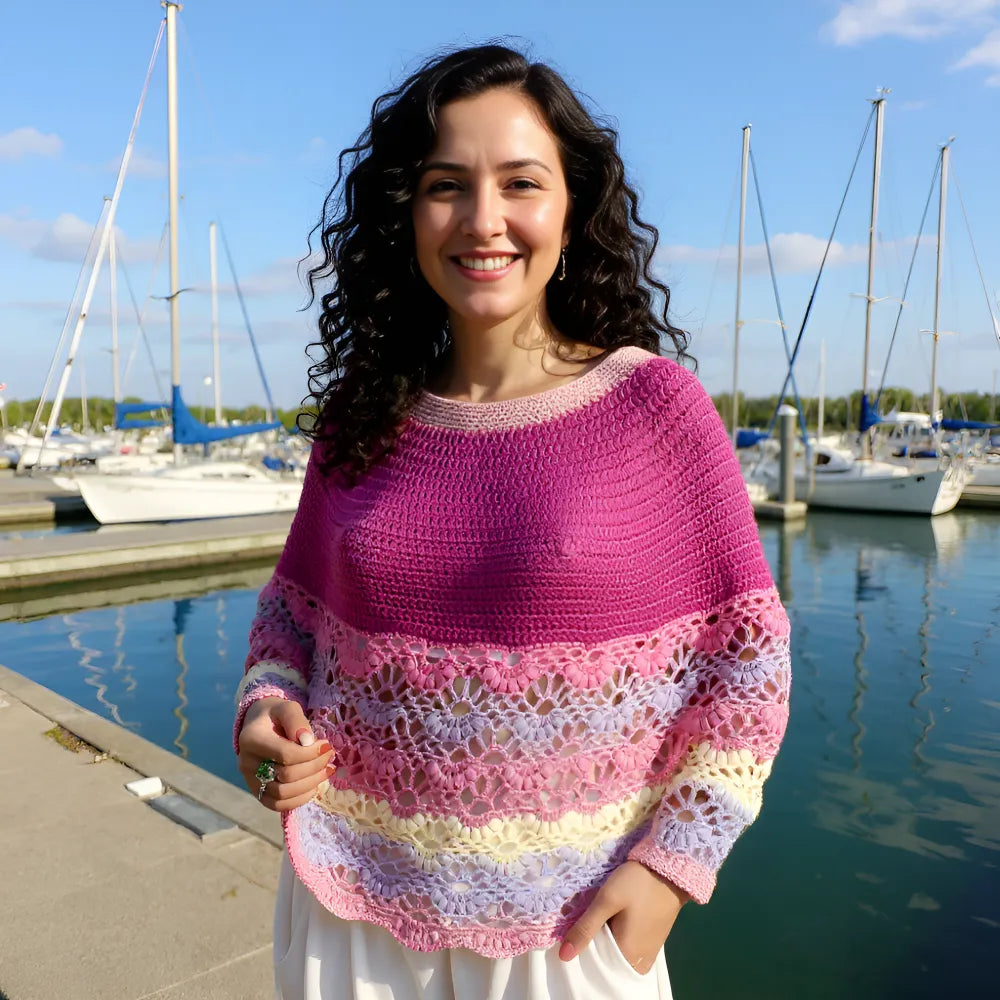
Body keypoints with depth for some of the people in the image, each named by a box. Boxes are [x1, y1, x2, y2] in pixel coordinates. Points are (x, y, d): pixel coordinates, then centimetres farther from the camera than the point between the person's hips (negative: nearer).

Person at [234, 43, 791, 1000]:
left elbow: (748, 652, -7)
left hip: (565, 917, -2)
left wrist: (671, 860, -10)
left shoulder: (653, 403, -12)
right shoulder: (362, 416, -3)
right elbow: (295, 607, 9)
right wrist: (266, 711, -9)